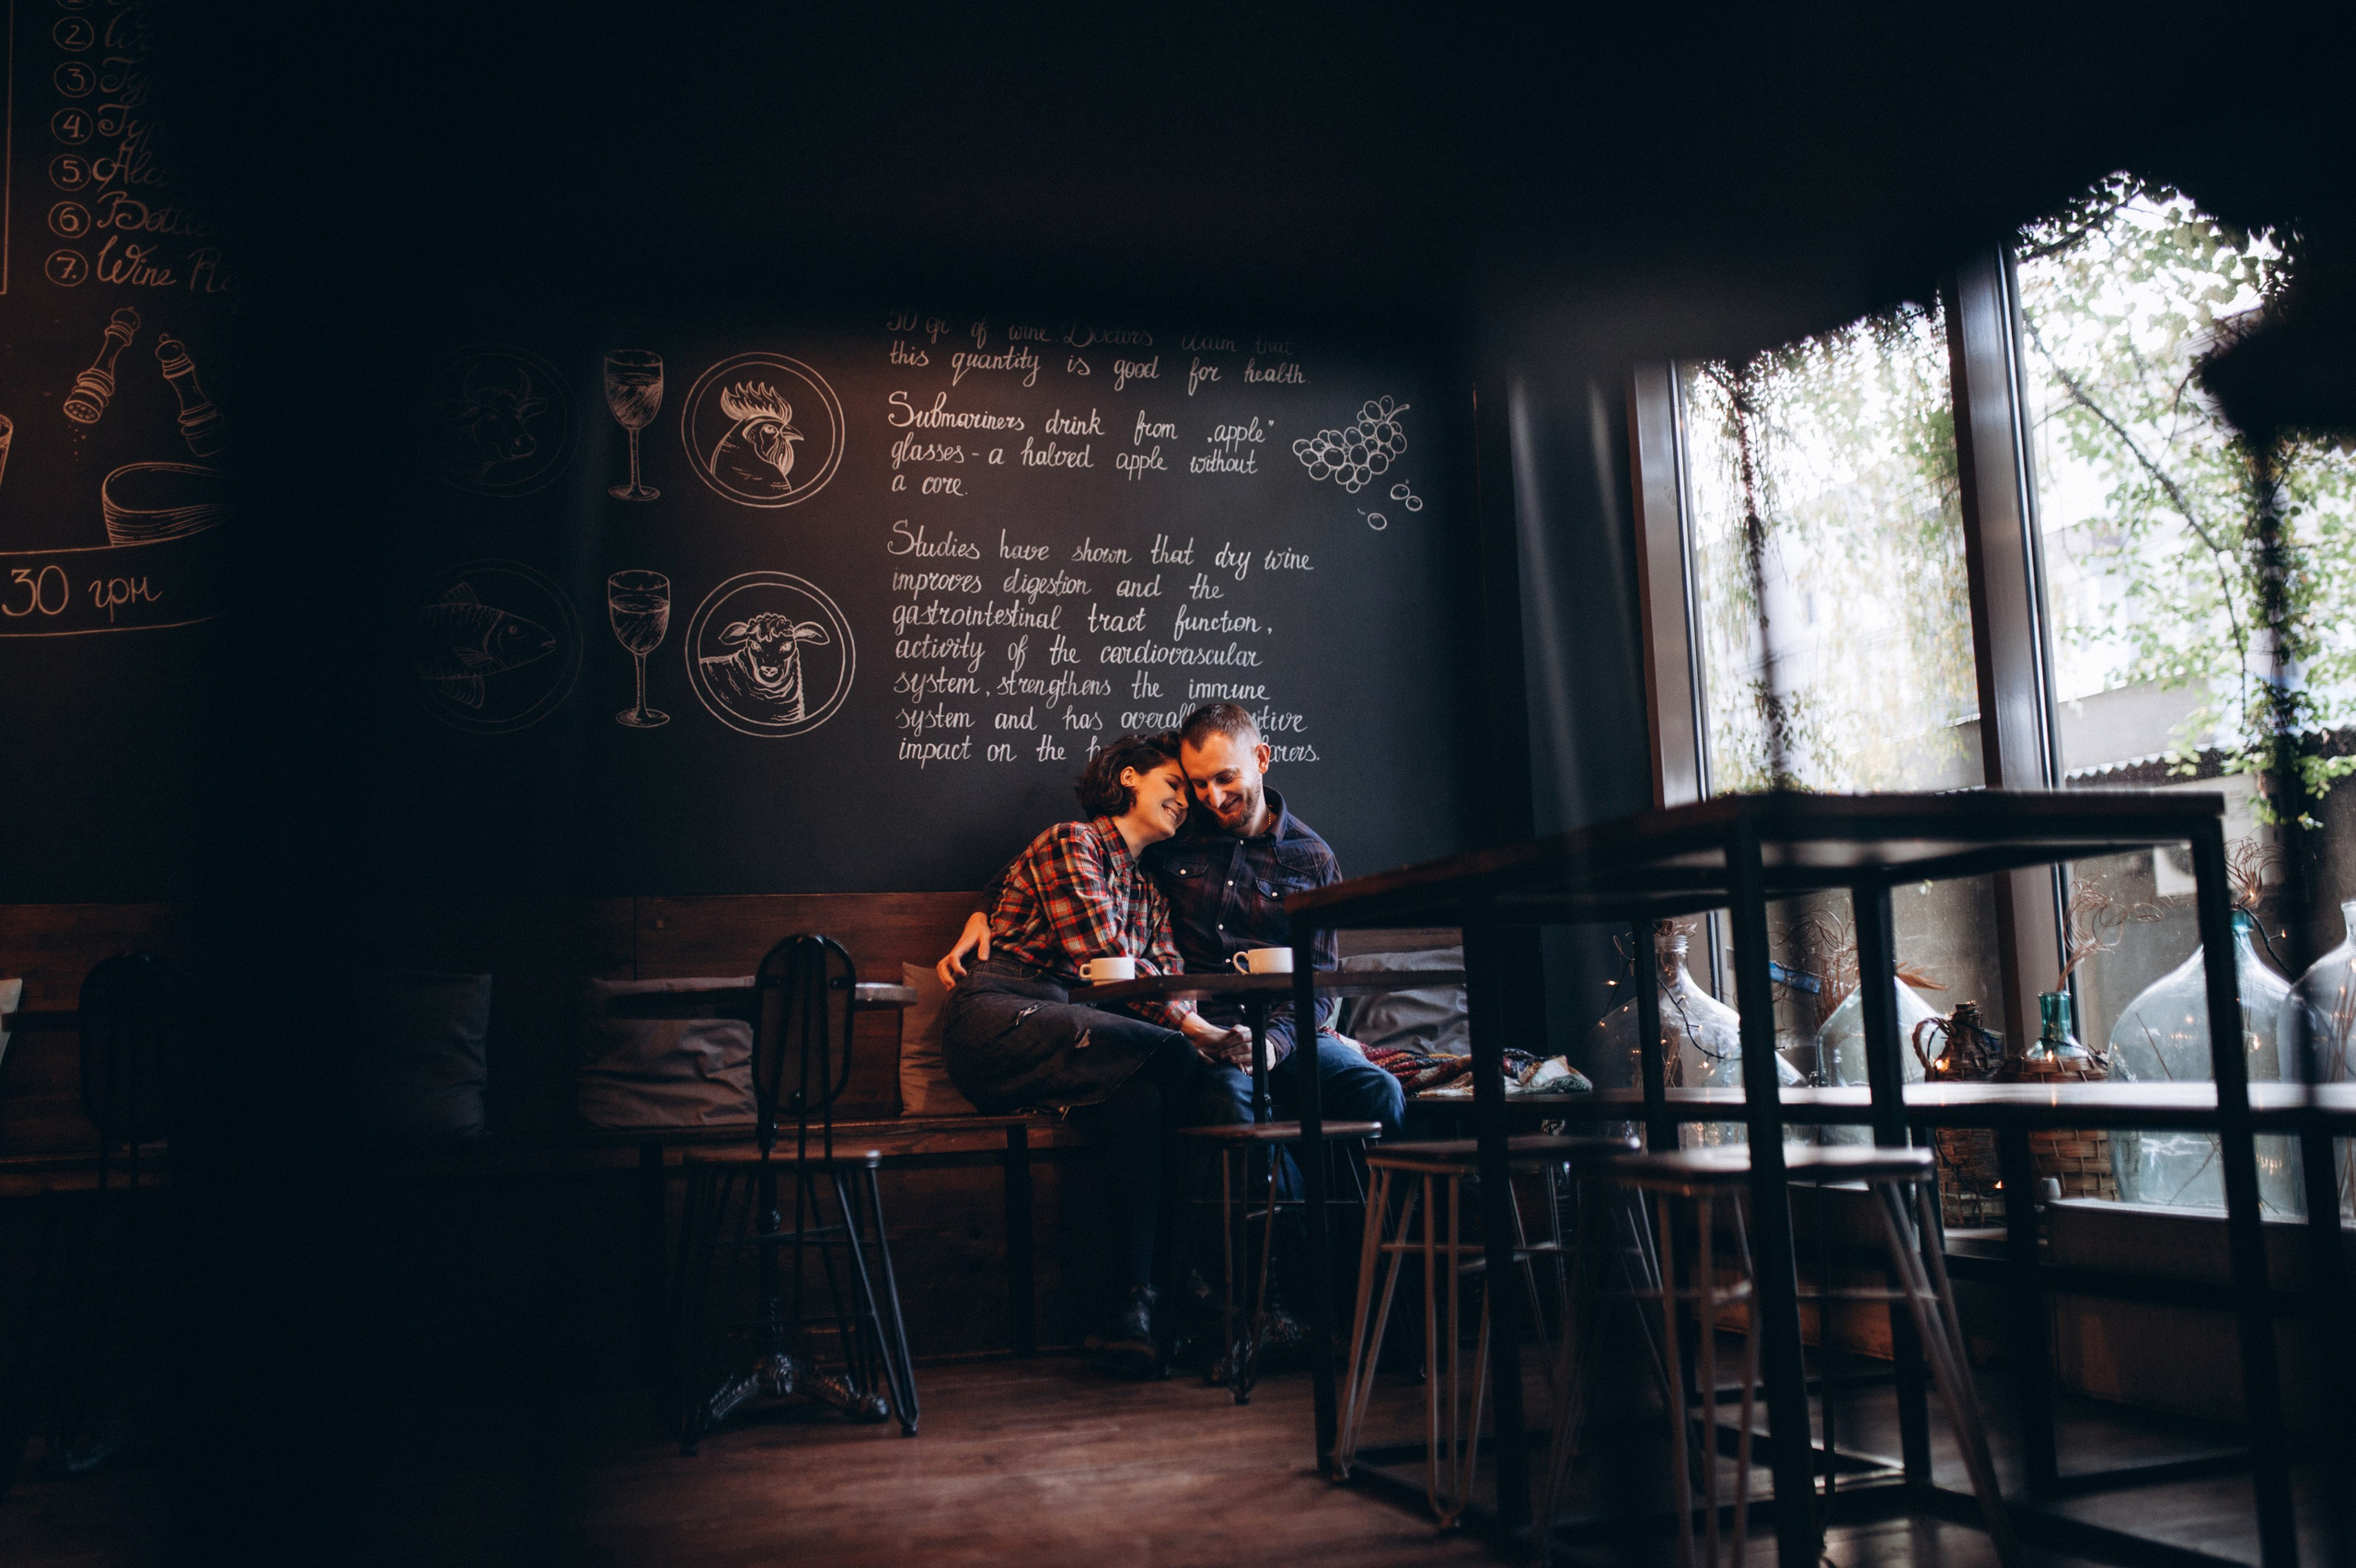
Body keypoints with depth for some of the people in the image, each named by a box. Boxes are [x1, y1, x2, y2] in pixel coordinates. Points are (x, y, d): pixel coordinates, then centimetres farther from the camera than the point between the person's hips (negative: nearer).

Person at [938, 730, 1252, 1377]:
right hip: (997, 1022, -7)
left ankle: (1135, 1309, -30)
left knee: (1141, 1103, -28)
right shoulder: (1069, 844, 1)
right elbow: (1102, 961, -13)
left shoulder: (1149, 891, 27)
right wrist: (1202, 1033, -20)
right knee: (1172, 1057, -28)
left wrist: (1211, 1035, -11)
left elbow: (1170, 987, 12)